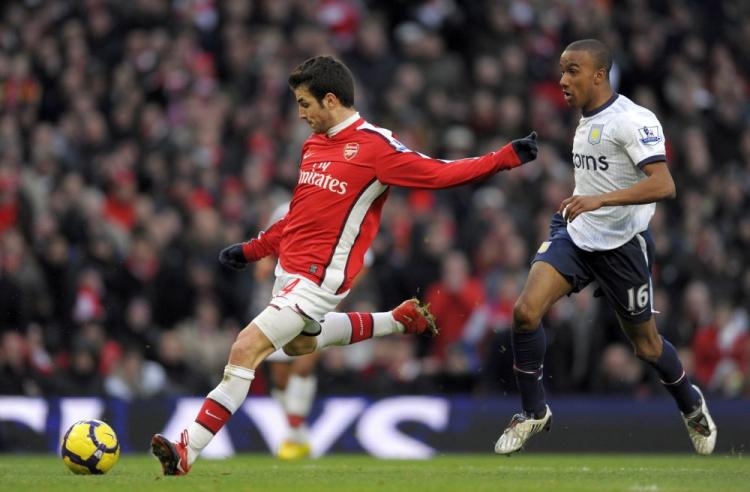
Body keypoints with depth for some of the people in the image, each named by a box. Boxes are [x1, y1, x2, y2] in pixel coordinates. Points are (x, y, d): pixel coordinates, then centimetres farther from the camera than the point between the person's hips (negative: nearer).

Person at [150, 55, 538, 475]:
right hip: (289, 268, 9)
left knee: (247, 349, -17)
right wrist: (253, 250, 24)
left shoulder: (375, 147, -13)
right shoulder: (315, 144, 11)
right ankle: (402, 320, 39)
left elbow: (440, 173, -11)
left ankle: (188, 452, -14)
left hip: (319, 278, -9)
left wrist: (507, 157, -20)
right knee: (299, 343, 31)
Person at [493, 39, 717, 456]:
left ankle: (692, 406, 38)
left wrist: (600, 200, -39)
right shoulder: (586, 122, 8)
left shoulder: (633, 120, -18)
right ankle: (534, 413, 0)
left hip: (622, 245, -6)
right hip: (576, 235, 6)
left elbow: (664, 186, -30)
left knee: (647, 346, 8)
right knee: (526, 311, -15)